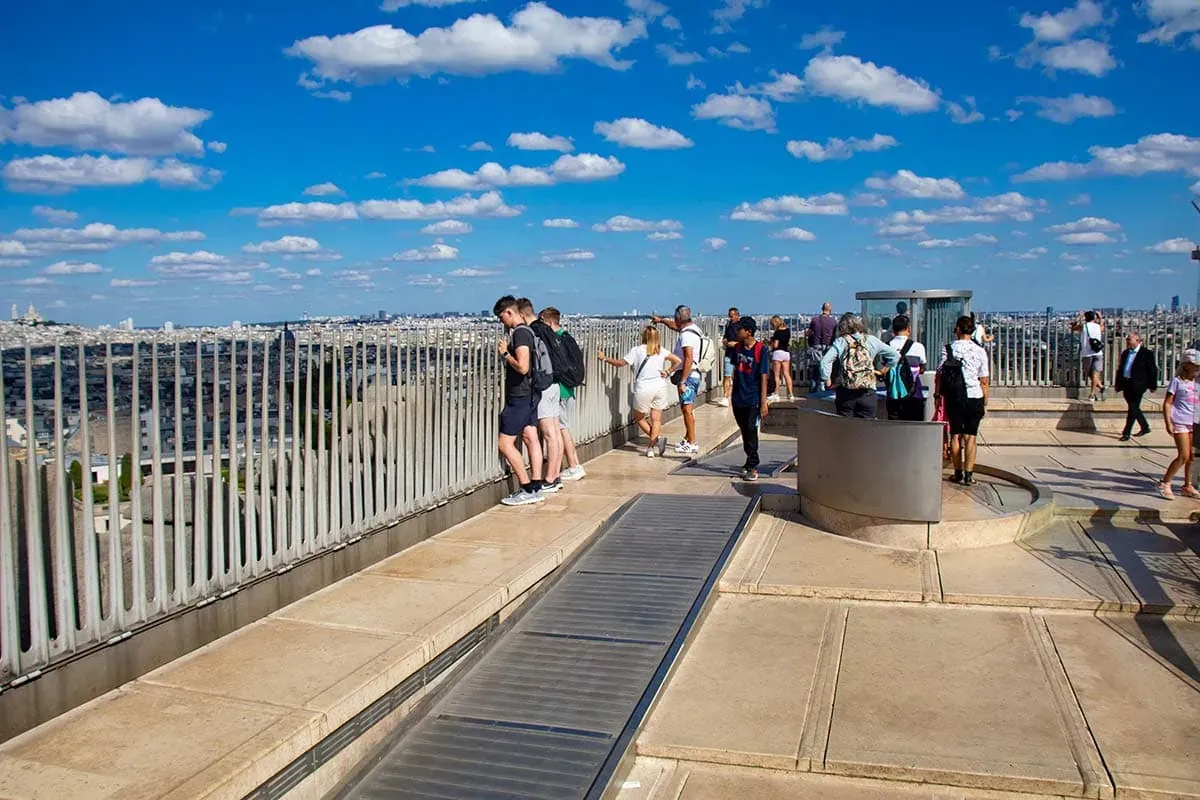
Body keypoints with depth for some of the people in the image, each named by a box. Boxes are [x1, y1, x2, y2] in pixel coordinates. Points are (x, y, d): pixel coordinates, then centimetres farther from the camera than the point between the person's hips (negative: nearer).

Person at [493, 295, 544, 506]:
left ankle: (527, 490, -3)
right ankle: (535, 489, 12)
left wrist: (505, 353, -14)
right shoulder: (527, 331, 14)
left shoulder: (520, 333, -17)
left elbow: (522, 367, -27)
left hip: (520, 396, -10)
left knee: (505, 443, -6)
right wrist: (508, 352, 14)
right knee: (531, 439, 9)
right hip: (529, 394, 10)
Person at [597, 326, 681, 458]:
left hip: (644, 389, -3)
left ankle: (657, 438, -3)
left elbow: (620, 363, -3)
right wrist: (668, 372, 10)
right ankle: (652, 447, -2)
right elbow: (678, 361, 3)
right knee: (656, 420, 8)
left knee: (639, 417, 14)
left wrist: (604, 358, 8)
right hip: (660, 387, 4)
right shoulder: (661, 351, 8)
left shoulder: (637, 350, -3)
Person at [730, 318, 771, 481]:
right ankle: (751, 462, 26)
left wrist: (763, 402, -12)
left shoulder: (761, 350, -11)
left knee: (751, 432, -6)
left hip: (753, 400, -6)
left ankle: (753, 467, 0)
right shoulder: (737, 348, 6)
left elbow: (763, 377, -10)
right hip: (738, 399, 6)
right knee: (744, 432, 13)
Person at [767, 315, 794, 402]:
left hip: (778, 352, -7)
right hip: (786, 352, 7)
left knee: (777, 375, 0)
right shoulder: (788, 330, 7)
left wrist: (772, 341, 2)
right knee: (786, 374, 9)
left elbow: (775, 345, -16)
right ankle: (791, 394, 8)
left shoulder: (777, 332, -14)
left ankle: (776, 394, 1)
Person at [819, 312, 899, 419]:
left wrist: (827, 380, -4)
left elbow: (825, 360, -14)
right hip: (867, 393, 1)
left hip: (845, 393, -1)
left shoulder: (841, 341, -2)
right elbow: (895, 355, 7)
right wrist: (884, 370, 15)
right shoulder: (871, 340, 3)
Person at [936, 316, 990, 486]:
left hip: (953, 397, 1)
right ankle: (968, 475, 1)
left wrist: (937, 395, 9)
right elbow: (984, 381, -2)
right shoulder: (980, 352, -3)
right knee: (970, 436, 3)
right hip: (974, 397, -1)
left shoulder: (947, 350, -3)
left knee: (955, 435, 9)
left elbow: (939, 376, -1)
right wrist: (985, 403, 5)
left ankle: (958, 473, 13)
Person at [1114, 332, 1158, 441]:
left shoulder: (1147, 353, -5)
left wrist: (1152, 385, -6)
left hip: (1138, 385, -7)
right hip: (1126, 384, 7)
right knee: (1134, 408, 14)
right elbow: (1120, 369, 19)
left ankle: (1126, 433, -5)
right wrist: (1118, 384, 16)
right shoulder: (1125, 353, 14)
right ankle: (1145, 427, 30)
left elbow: (1153, 370, -4)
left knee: (1133, 408, -6)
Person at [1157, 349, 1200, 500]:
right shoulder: (1177, 381, -4)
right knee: (1184, 456, -10)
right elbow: (1167, 403, -6)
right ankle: (1164, 483, 1)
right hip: (1180, 422, -6)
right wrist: (1168, 423, -13)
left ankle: (1188, 486, 19)